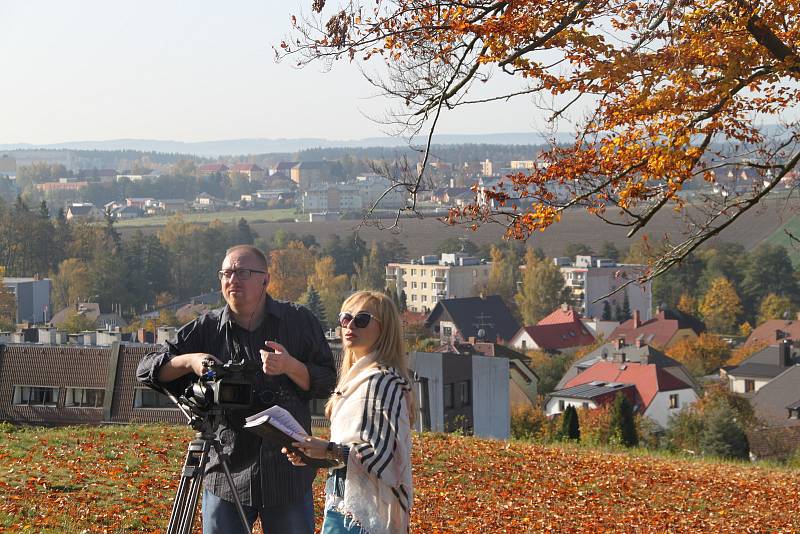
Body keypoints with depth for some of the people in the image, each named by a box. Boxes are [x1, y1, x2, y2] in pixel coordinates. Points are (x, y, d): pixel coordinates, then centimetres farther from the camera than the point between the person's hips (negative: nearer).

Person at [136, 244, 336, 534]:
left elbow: (327, 384, 1)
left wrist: (290, 366, -18)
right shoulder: (207, 328, 3)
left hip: (289, 474, -1)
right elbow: (147, 369, 2)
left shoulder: (300, 321, 1)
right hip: (226, 475, 1)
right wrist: (190, 360, -17)